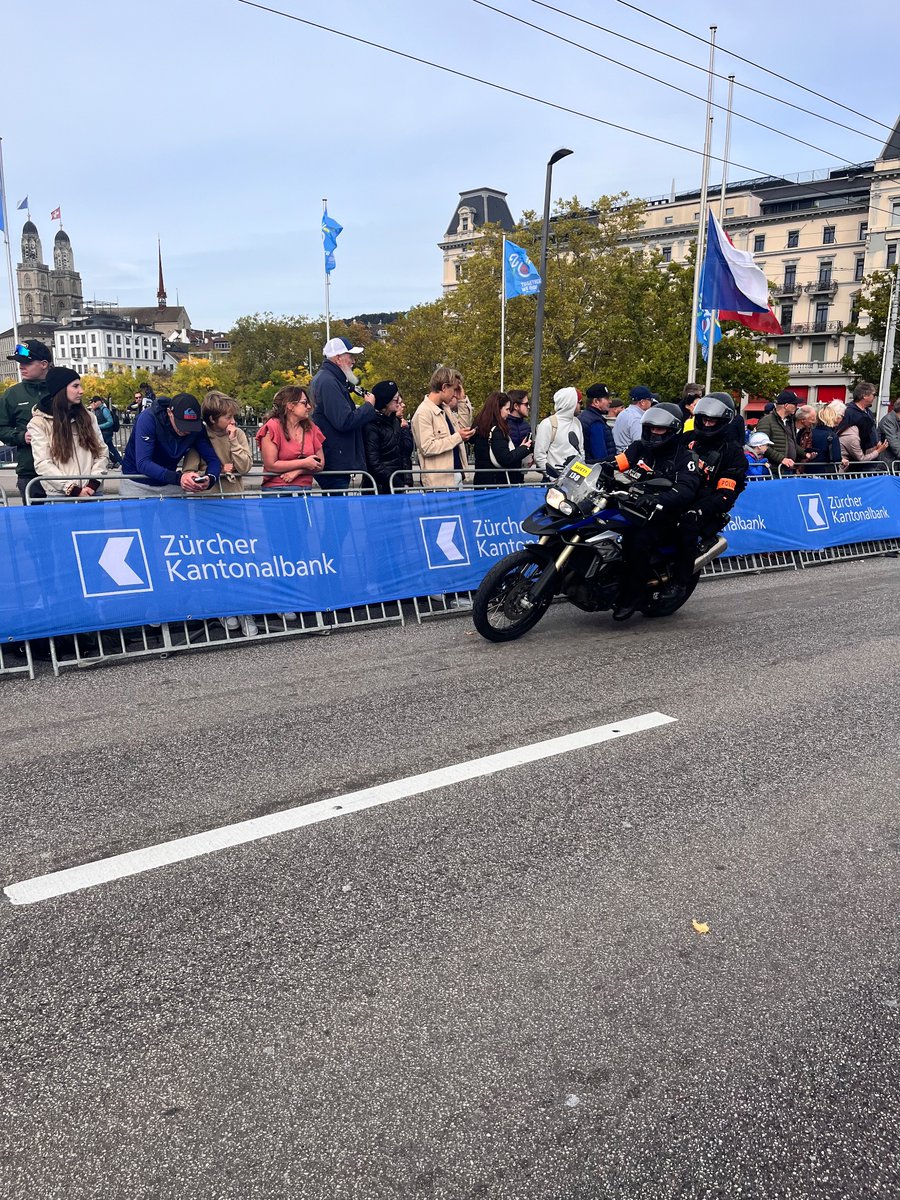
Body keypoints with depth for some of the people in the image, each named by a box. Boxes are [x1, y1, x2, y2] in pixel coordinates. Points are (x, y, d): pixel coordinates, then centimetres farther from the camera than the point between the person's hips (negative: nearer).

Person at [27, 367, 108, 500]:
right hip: (59, 496, -3)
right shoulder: (39, 422, -1)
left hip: (92, 493, 3)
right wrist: (73, 490, -15)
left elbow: (101, 451, 7)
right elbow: (42, 464, -8)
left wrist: (94, 483, -8)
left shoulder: (88, 416, 11)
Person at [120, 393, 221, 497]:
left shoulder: (197, 427, -15)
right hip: (137, 483, -3)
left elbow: (213, 459, -11)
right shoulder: (149, 419, -27)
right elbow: (142, 463, -33)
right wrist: (178, 478, -47)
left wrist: (210, 479, -35)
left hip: (169, 484, 3)